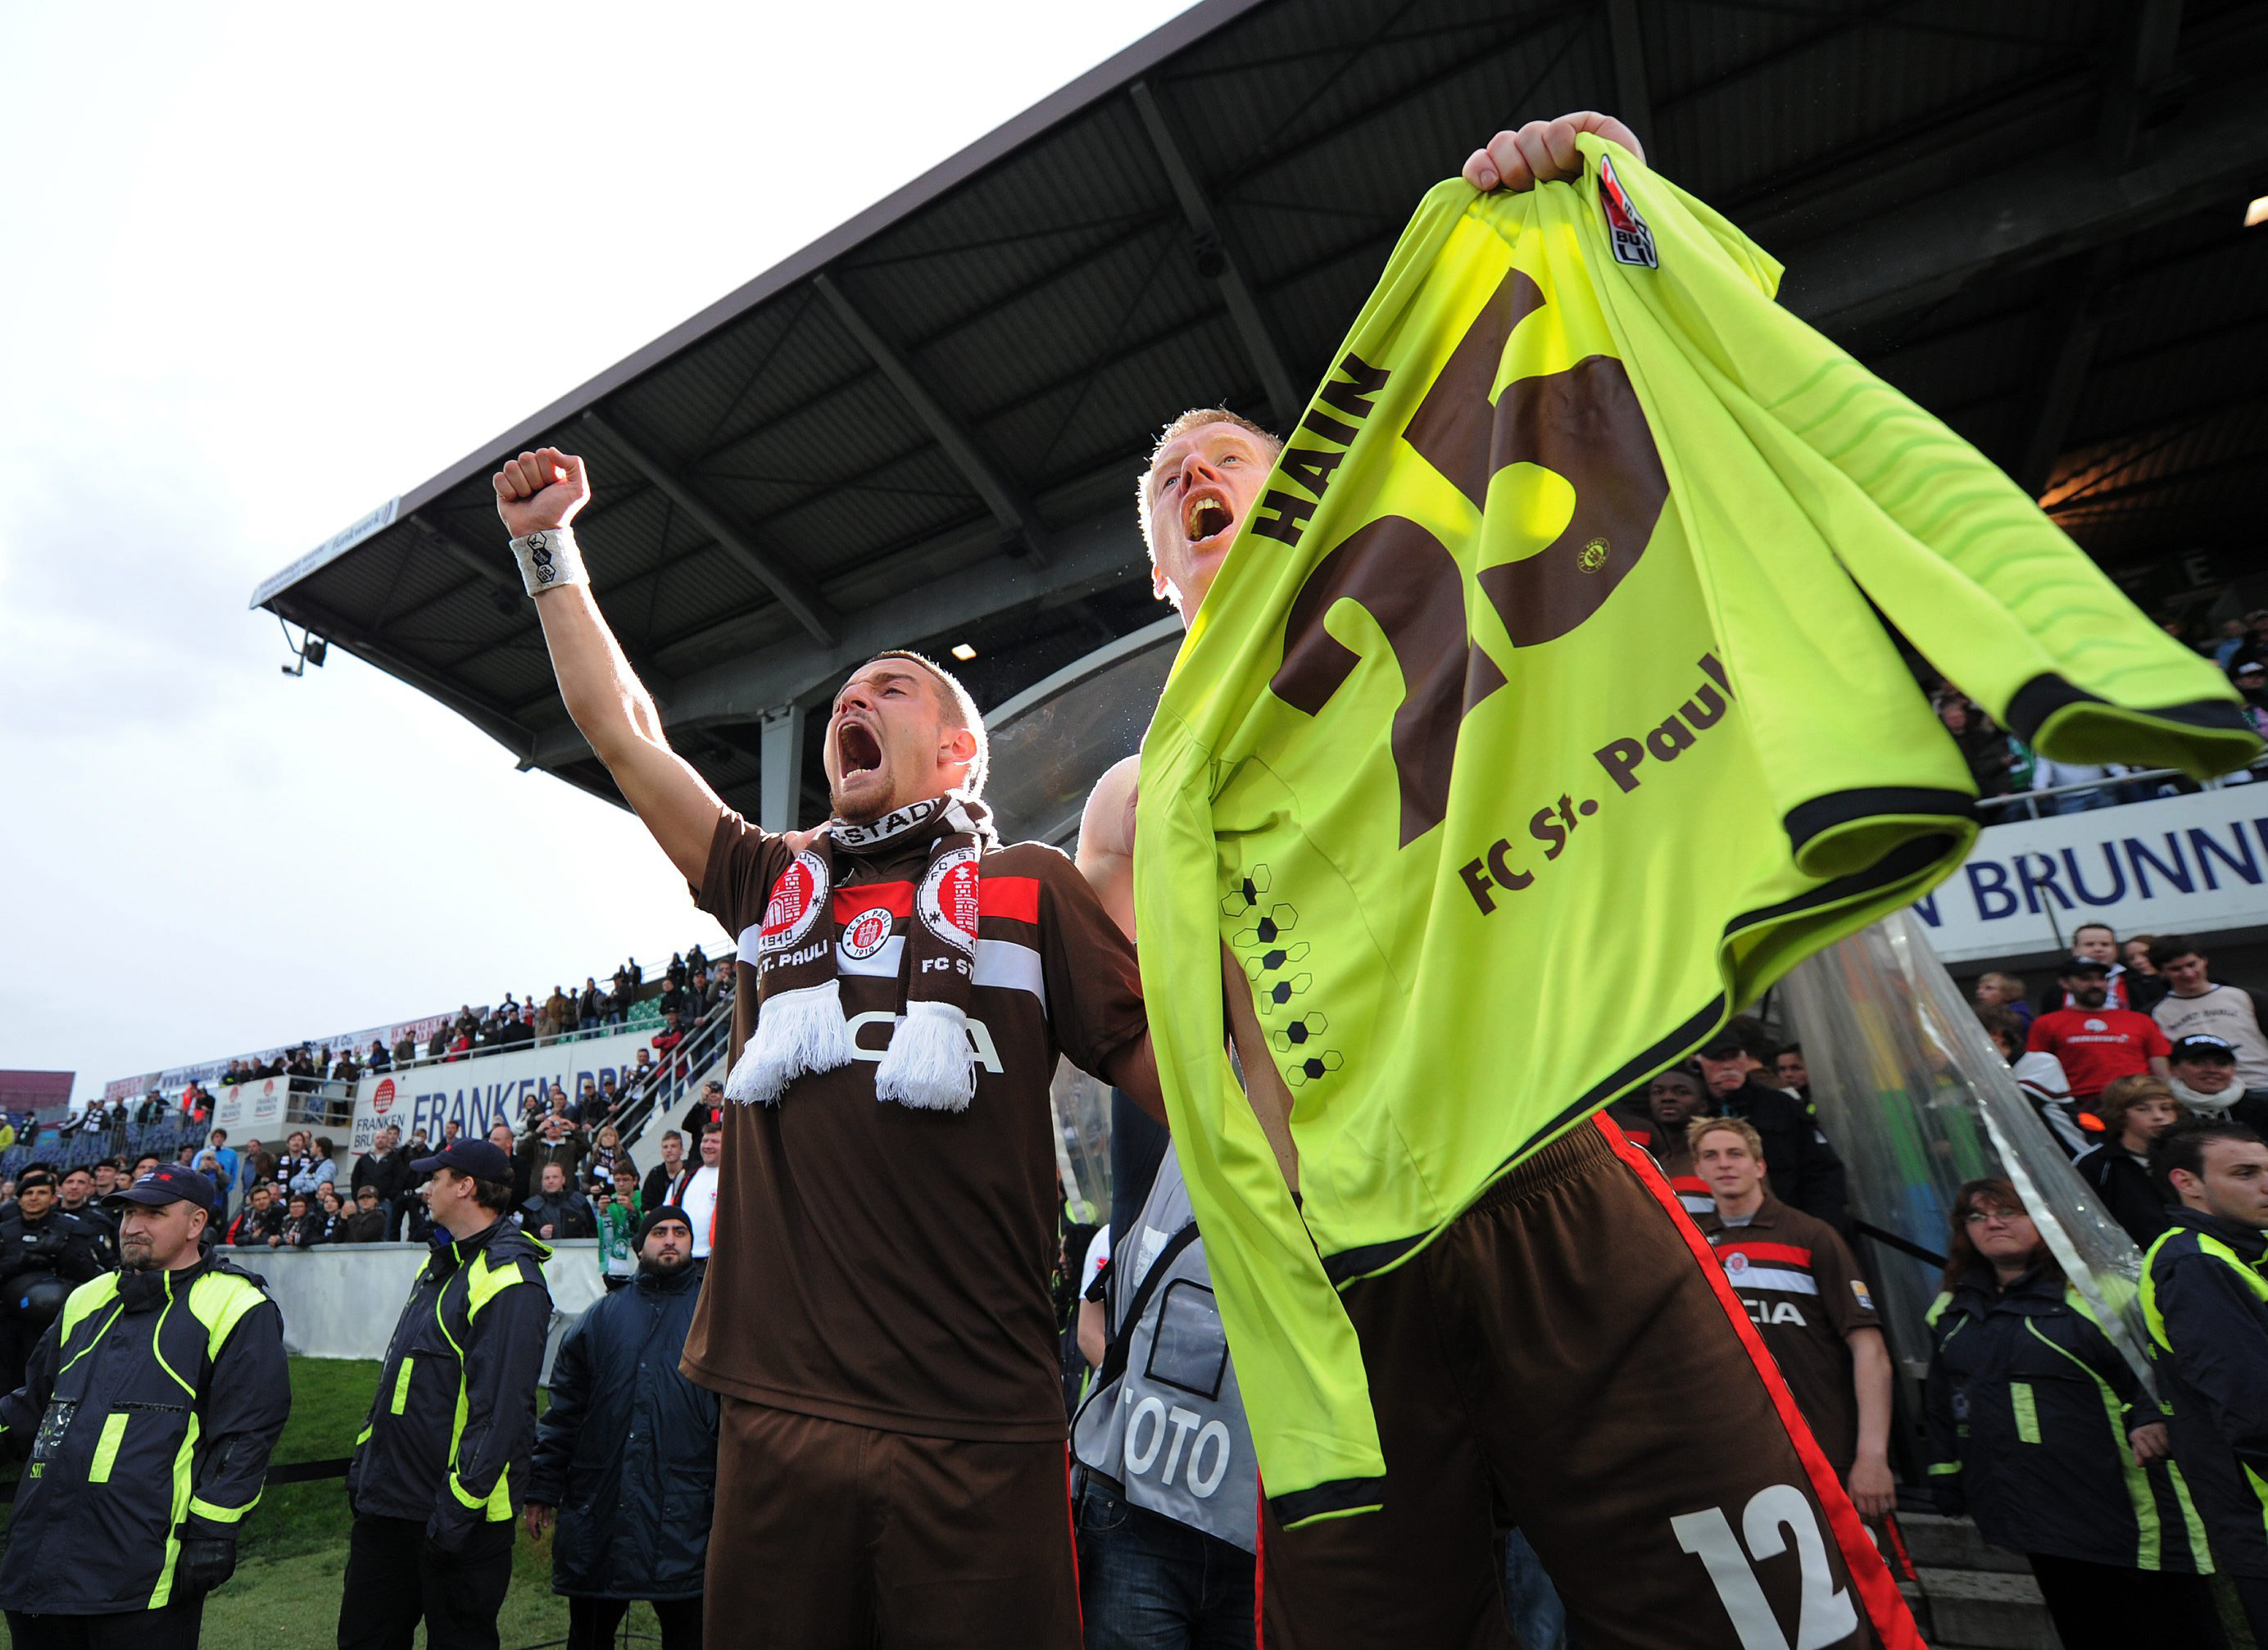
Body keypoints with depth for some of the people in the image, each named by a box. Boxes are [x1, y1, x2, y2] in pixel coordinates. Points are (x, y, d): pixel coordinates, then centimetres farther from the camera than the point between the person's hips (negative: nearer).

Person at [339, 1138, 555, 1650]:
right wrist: (364, 1463, 17)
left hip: (458, 1511, -9)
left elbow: (500, 1409, -25)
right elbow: (398, 1382, 19)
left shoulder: (510, 1281, -22)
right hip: (388, 1499, 9)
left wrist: (458, 1507, -23)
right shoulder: (441, 1263, 10)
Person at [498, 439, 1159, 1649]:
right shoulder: (773, 887, 11)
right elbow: (625, 731, 17)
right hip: (776, 1414, 4)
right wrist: (548, 547, 21)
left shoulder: (1028, 890, 2)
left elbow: (1181, 1072, -1)